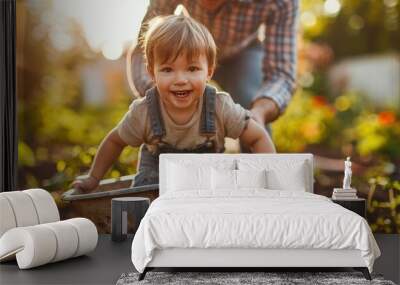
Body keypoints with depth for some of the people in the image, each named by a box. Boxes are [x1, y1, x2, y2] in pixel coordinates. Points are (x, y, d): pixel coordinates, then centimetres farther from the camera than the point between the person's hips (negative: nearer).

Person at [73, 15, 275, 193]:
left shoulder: (220, 108, -27)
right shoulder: (143, 112, -24)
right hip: (156, 176, -1)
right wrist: (93, 179, 3)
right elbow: (115, 141, -4)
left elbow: (259, 137, -14)